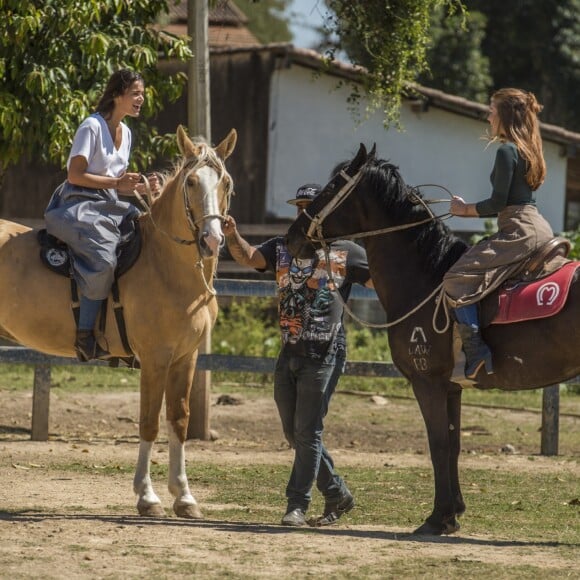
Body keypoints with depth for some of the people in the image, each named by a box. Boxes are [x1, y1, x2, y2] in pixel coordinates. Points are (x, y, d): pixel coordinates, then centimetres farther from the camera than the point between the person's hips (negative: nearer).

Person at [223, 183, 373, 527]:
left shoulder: (346, 253, 1)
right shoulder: (283, 248, 12)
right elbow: (248, 257, 0)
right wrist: (232, 237, -18)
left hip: (325, 355, -6)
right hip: (289, 354, 6)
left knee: (307, 431, -7)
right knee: (294, 432, 11)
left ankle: (297, 505, -4)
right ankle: (338, 495, 24)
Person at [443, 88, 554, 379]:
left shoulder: (506, 150, -10)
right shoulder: (526, 150, 19)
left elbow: (499, 202, -15)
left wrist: (466, 209, 0)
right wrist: (472, 210, 20)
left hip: (519, 231, -11)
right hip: (540, 227, 11)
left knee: (457, 281, -15)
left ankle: (475, 352, -22)